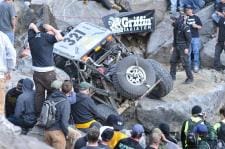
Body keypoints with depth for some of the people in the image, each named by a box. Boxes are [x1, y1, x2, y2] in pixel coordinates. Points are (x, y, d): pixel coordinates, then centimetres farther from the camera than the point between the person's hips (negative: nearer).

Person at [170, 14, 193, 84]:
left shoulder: (185, 28, -17)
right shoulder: (176, 28, 8)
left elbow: (189, 38, -17)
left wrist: (187, 48, -19)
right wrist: (173, 46, 16)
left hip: (183, 48, -9)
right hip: (177, 47, 9)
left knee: (185, 63, -8)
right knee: (173, 61, 13)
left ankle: (190, 78, 0)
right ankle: (172, 76, 25)